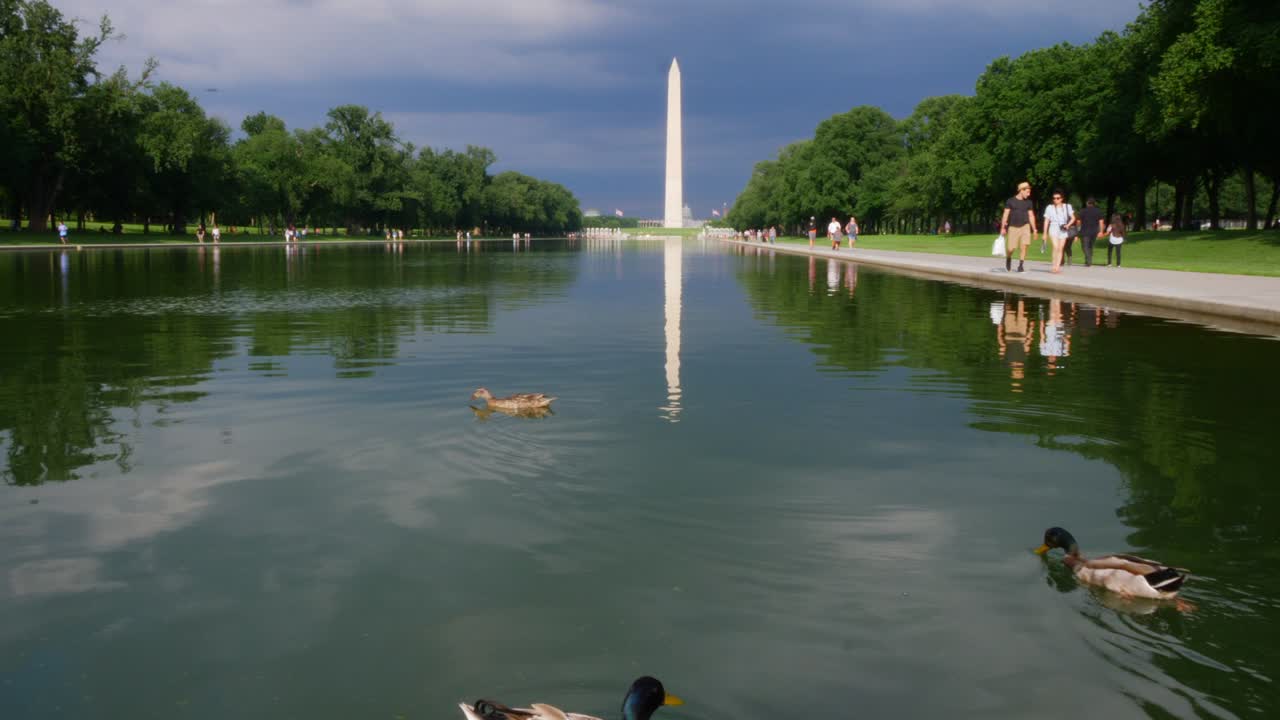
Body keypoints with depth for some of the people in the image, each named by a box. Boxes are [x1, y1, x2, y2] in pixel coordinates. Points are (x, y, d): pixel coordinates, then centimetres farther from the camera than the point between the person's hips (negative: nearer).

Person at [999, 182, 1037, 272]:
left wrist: (1034, 229, 5)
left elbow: (1031, 216, 10)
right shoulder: (1010, 201, -1)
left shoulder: (1028, 202, 7)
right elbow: (1005, 215, -1)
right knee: (1011, 248, -3)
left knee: (1024, 246, -14)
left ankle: (1020, 265, -5)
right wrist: (1003, 228, -6)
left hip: (1025, 226, 2)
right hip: (1013, 227, -2)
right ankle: (1008, 258, 30)